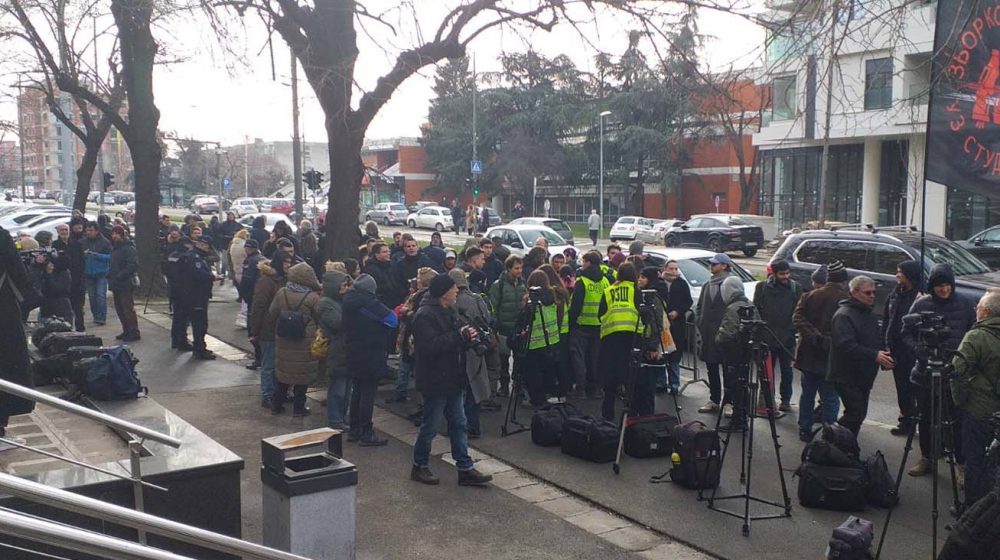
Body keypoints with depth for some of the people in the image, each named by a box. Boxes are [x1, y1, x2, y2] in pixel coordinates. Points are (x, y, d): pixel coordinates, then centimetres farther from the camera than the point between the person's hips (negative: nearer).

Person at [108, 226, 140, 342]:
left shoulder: (129, 248, -13)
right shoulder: (115, 248, 18)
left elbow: (133, 265, -22)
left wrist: (119, 276, -25)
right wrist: (110, 275, 11)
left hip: (126, 284, -10)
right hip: (117, 284, 10)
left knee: (128, 309, -8)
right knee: (119, 309, 13)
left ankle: (134, 332, -2)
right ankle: (127, 331, 22)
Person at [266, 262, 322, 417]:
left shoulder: (281, 293, -6)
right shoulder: (313, 298, -16)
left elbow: (270, 316, 3)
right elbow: (321, 319, -7)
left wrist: (275, 329, 20)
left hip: (283, 342, 4)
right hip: (305, 344, -3)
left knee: (282, 372, 16)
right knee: (302, 375, 8)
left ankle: (276, 405, 24)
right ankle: (298, 408, 14)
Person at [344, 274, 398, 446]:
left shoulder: (349, 301, 4)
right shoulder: (369, 303, -18)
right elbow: (393, 320, -17)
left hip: (353, 355, 8)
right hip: (371, 357, -8)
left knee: (357, 391, 17)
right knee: (368, 394, -1)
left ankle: (354, 430, 25)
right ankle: (366, 434, 5)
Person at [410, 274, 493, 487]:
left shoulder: (449, 311, 13)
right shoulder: (425, 315, -18)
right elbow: (430, 346, -29)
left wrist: (467, 336, 2)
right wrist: (459, 336, -27)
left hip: (452, 379, 9)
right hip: (435, 381, -9)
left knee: (459, 424, 10)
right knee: (430, 427, 4)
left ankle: (466, 469, 16)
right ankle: (420, 467, 20)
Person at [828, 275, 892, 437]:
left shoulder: (869, 314, 17)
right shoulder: (843, 315, -15)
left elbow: (875, 342, 24)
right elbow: (846, 345, -26)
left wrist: (883, 356, 3)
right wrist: (875, 356, -29)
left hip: (864, 376, 9)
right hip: (847, 376, -9)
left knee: (858, 414, 13)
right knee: (856, 413, -13)